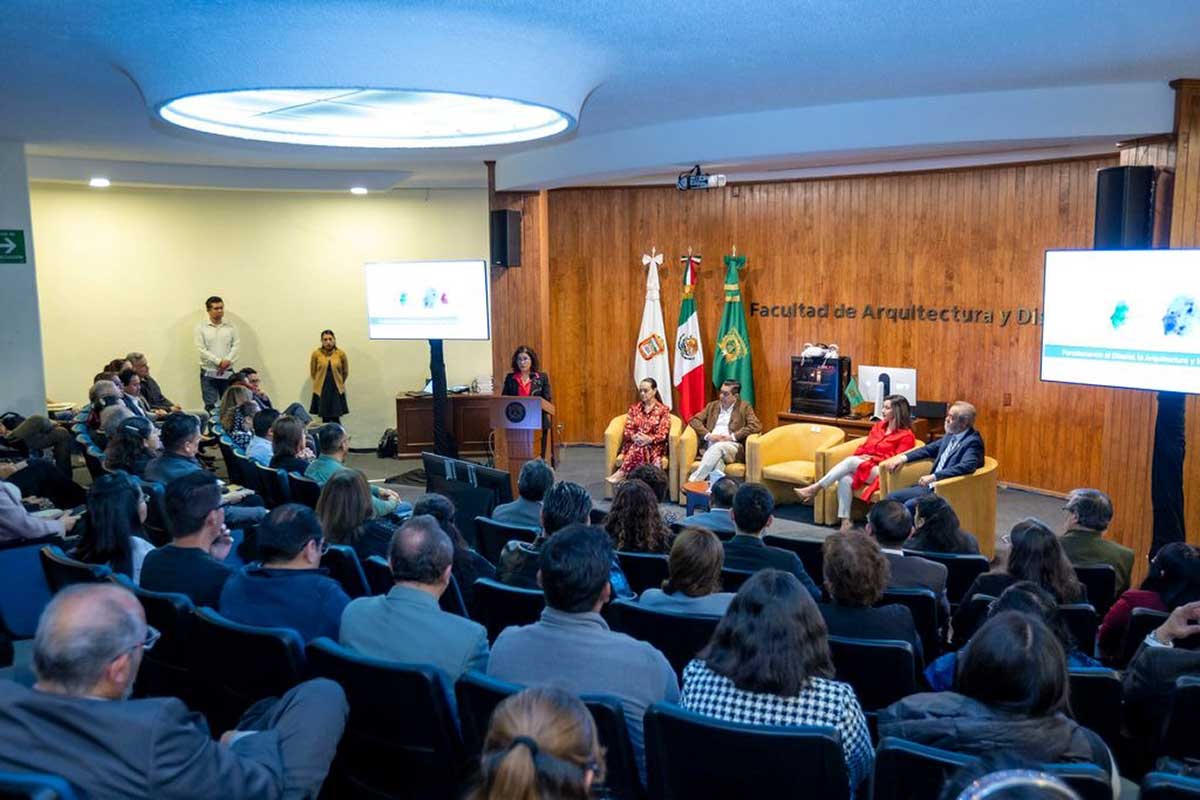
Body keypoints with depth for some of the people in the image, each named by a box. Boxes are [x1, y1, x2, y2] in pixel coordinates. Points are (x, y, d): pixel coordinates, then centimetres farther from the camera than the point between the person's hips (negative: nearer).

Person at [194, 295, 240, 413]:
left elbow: (236, 345, 2)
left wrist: (228, 361, -14)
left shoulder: (231, 326, 8)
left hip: (228, 372, 2)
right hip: (208, 372, -2)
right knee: (210, 406, -4)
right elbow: (201, 349, -7)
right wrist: (219, 362, -16)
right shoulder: (200, 327, 1)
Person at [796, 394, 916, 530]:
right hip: (862, 466, 6)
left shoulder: (906, 435, 0)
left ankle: (815, 488, -28)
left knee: (851, 461, -31)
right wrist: (860, 456, -2)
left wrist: (871, 458, -14)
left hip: (881, 472, -6)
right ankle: (845, 522, -33)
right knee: (845, 480, -29)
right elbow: (864, 447, 20)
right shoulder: (878, 426, 21)